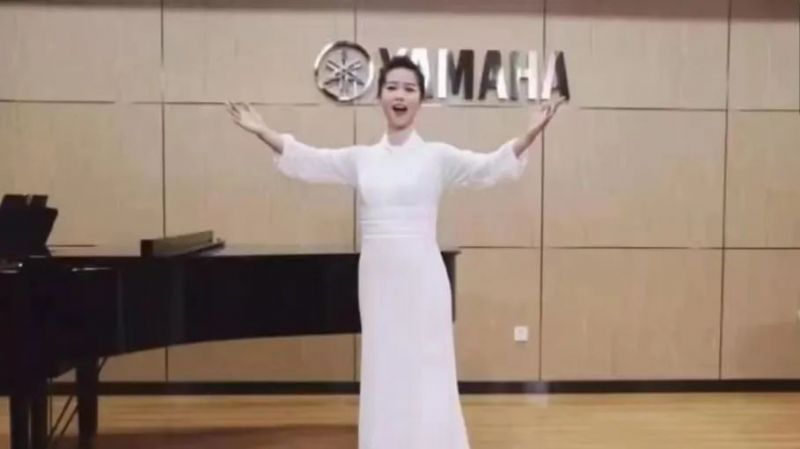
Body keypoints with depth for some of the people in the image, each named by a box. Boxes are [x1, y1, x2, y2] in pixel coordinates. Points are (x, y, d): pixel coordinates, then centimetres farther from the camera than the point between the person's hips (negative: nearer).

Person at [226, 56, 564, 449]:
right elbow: (305, 160, 7)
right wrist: (261, 131, 0)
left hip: (422, 280, -3)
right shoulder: (361, 157, 8)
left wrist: (532, 132, -23)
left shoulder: (438, 156, 0)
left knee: (427, 375, 2)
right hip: (378, 281, 3)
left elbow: (492, 166, -9)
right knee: (384, 374, 12)